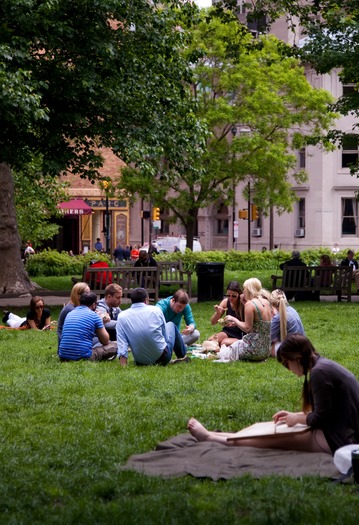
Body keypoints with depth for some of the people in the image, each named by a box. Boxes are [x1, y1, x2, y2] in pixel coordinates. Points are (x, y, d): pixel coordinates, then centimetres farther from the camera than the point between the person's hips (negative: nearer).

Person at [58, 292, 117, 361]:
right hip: (82, 357, -6)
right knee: (114, 346, 8)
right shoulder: (94, 316, -1)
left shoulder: (69, 314, 15)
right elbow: (105, 341, 8)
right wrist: (101, 323, 24)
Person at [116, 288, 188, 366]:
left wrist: (123, 365, -13)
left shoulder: (122, 316, -7)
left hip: (140, 361, 2)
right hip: (163, 358, -1)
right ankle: (182, 357, 41)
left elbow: (121, 342, -13)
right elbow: (165, 333, 4)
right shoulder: (156, 310, -9)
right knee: (171, 325, 27)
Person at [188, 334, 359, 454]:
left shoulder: (319, 372, -19)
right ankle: (210, 435, 15)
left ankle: (209, 438, 8)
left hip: (338, 439, -9)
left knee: (275, 439, -1)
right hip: (345, 432, 9)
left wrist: (297, 418, 0)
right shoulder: (324, 365, 12)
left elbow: (320, 417, -17)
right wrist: (294, 415, 13)